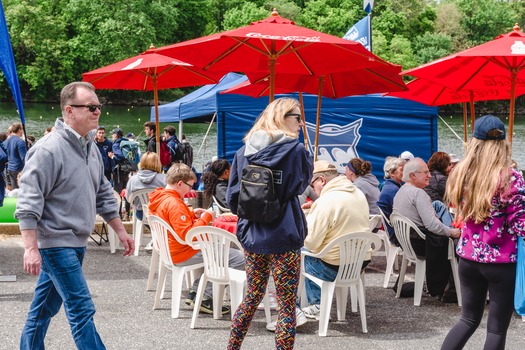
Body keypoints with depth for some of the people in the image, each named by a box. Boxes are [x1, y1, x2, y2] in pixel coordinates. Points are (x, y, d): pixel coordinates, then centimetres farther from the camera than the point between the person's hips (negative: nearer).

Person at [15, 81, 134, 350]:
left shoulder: (90, 147, 11)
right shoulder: (49, 149, -17)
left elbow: (103, 194, 21)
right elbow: (28, 202, -20)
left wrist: (121, 231, 20)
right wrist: (31, 248, -26)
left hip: (76, 242, 8)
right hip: (55, 243, -8)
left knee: (44, 307, 16)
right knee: (82, 310, -8)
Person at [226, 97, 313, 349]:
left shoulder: (243, 152, 3)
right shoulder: (295, 150, -11)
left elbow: (231, 197, 5)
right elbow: (302, 185, 5)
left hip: (251, 236, 6)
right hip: (283, 238, -6)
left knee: (252, 297, 21)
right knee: (287, 305, 3)